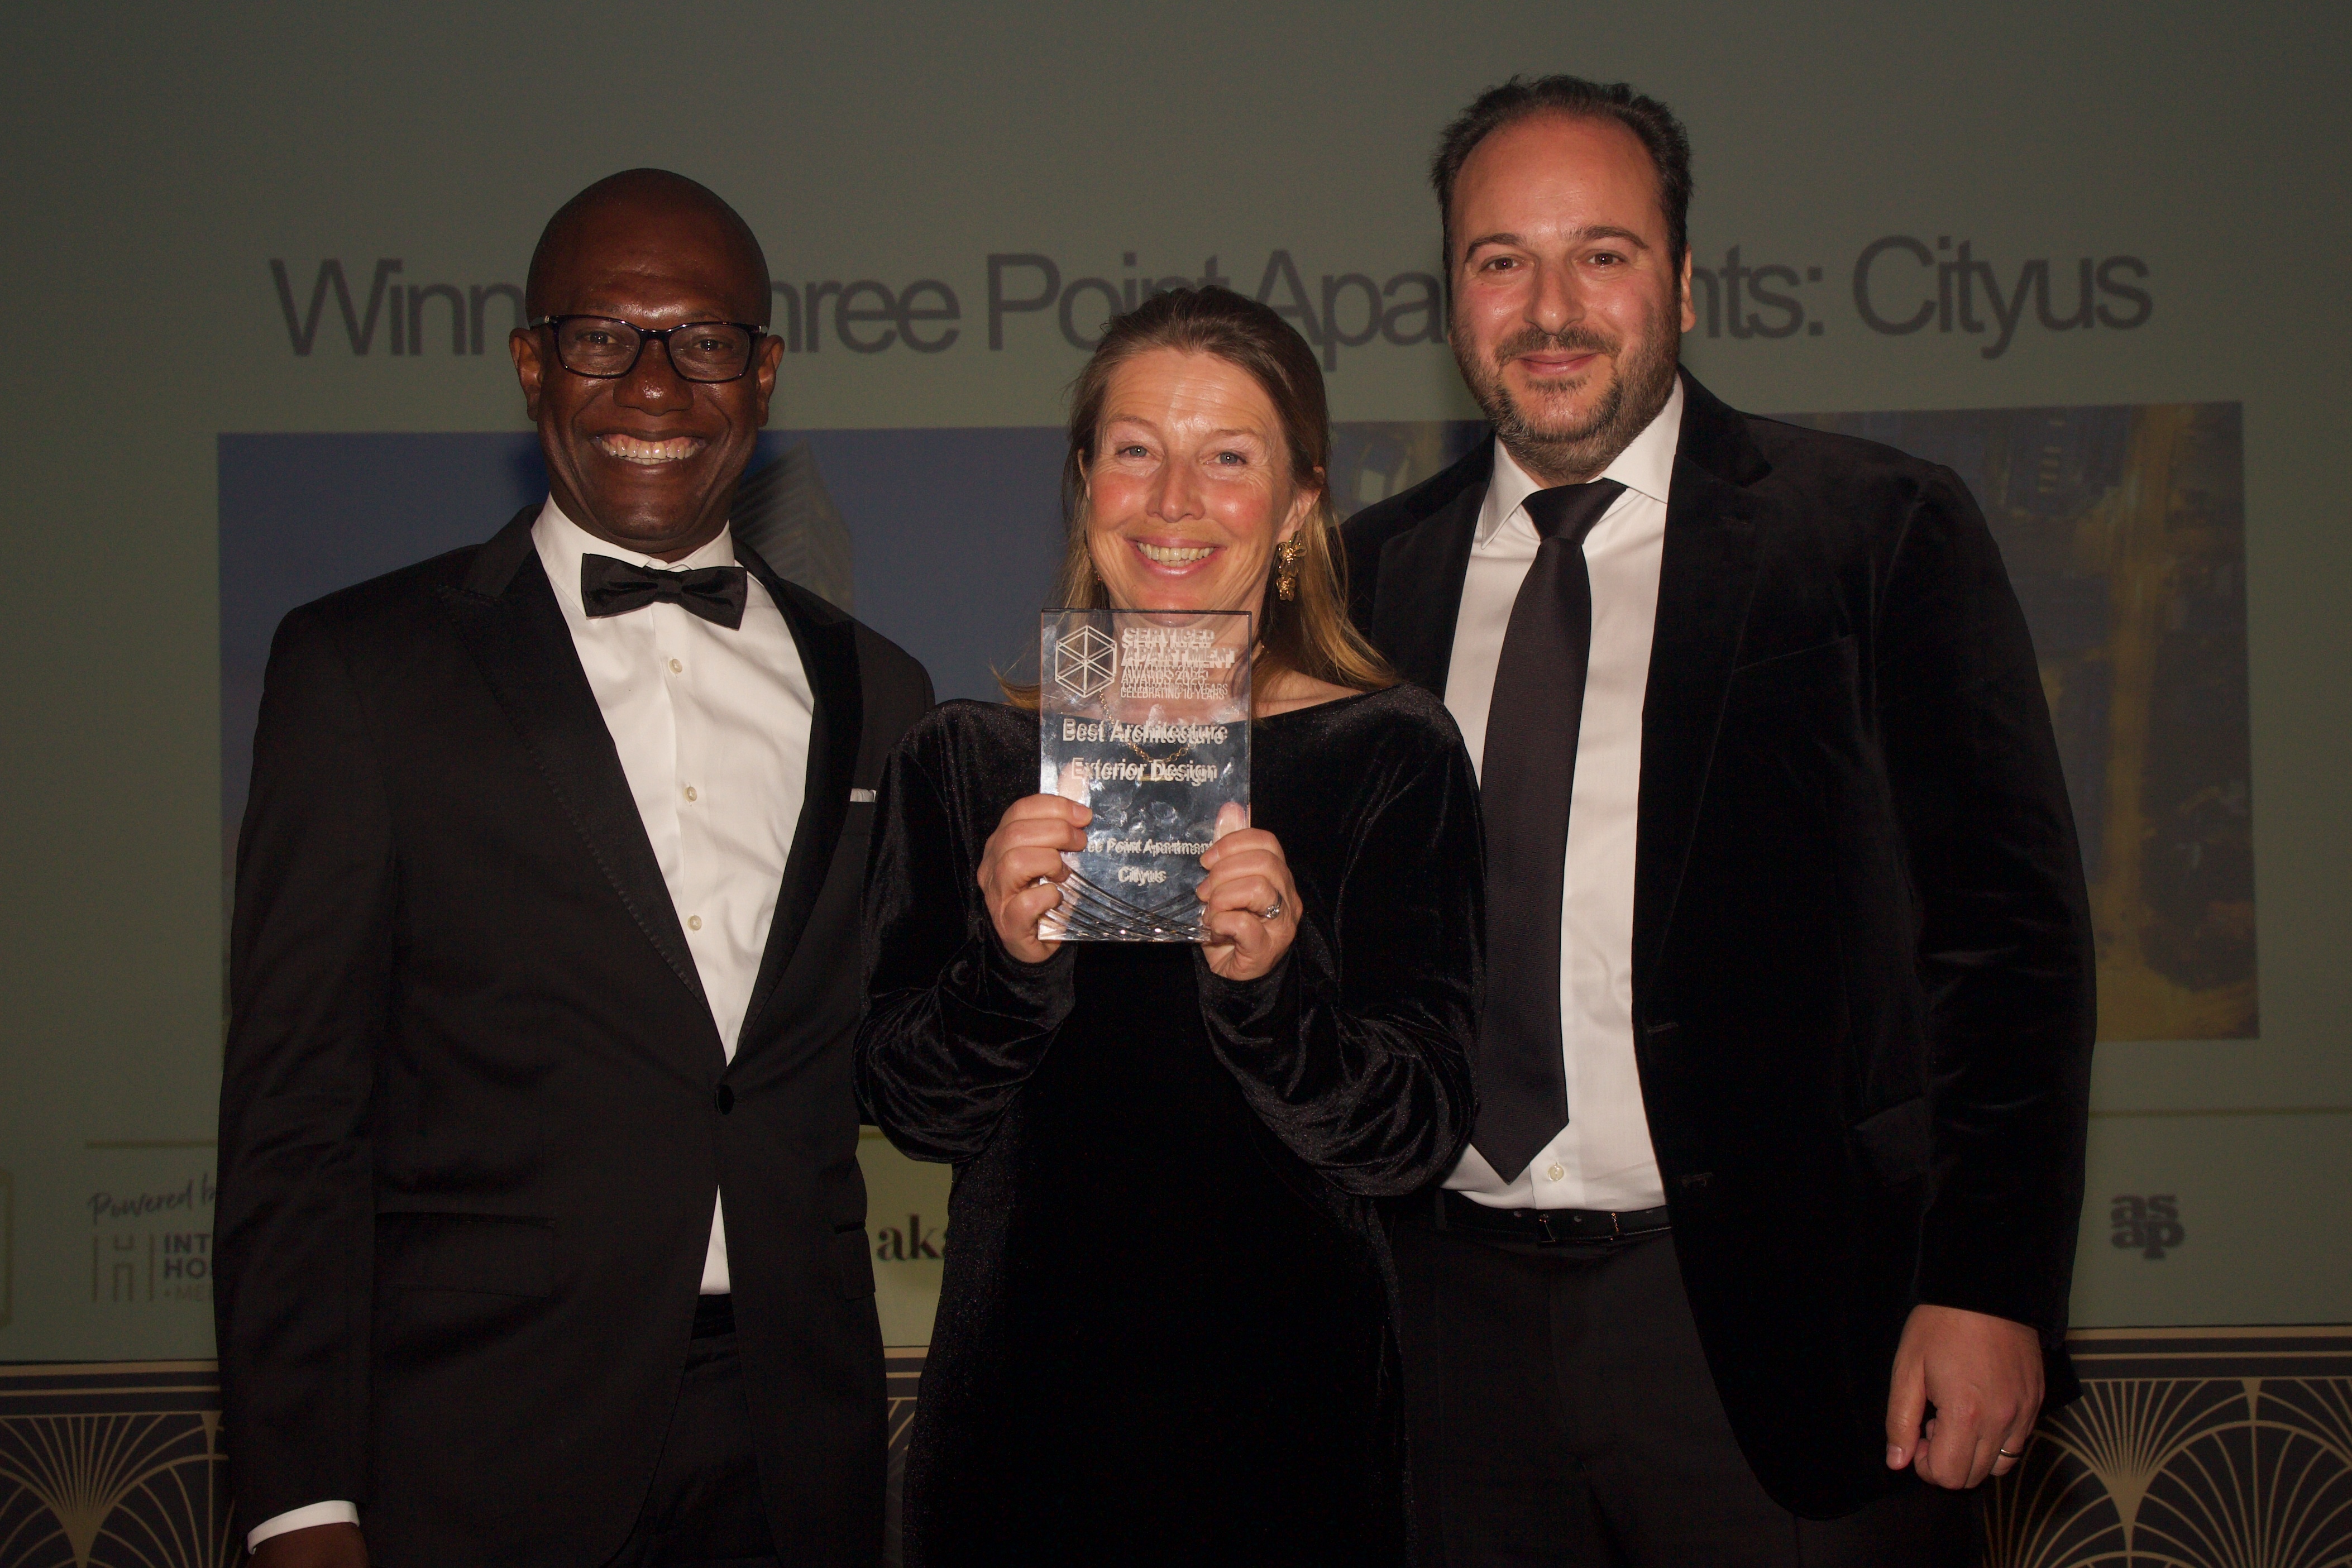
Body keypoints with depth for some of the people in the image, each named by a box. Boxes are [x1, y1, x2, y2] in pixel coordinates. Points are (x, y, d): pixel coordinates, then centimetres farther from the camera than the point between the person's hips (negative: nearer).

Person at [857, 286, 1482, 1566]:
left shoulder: (1391, 757, -4)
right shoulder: (963, 763, 2)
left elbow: (1414, 1139, -9)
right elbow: (916, 1110, -3)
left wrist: (1270, 987, -26)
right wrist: (1007, 964, -21)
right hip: (1022, 1408, 2)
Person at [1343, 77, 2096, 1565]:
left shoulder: (1879, 531, -2)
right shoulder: (1378, 573, 9)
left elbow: (2007, 925, -4)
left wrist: (1990, 1286, -11)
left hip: (1772, 1320, -3)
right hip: (1460, 1327, 3)